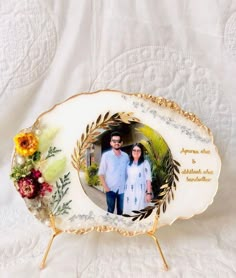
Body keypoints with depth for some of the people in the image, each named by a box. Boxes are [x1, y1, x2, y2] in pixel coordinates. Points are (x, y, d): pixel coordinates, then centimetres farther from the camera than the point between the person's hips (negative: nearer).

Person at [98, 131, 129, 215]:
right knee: (110, 210, 7)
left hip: (122, 189, 3)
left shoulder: (125, 156, 4)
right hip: (111, 189, -3)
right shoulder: (106, 155, -5)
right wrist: (105, 187, -9)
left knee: (121, 211, 12)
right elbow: (101, 173, -3)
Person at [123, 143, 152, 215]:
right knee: (128, 212, 4)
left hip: (140, 192, -4)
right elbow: (126, 178, 14)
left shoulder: (145, 163, -1)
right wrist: (124, 191, 10)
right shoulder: (129, 164, 13)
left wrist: (149, 193, -9)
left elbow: (148, 179, -4)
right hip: (129, 192, 4)